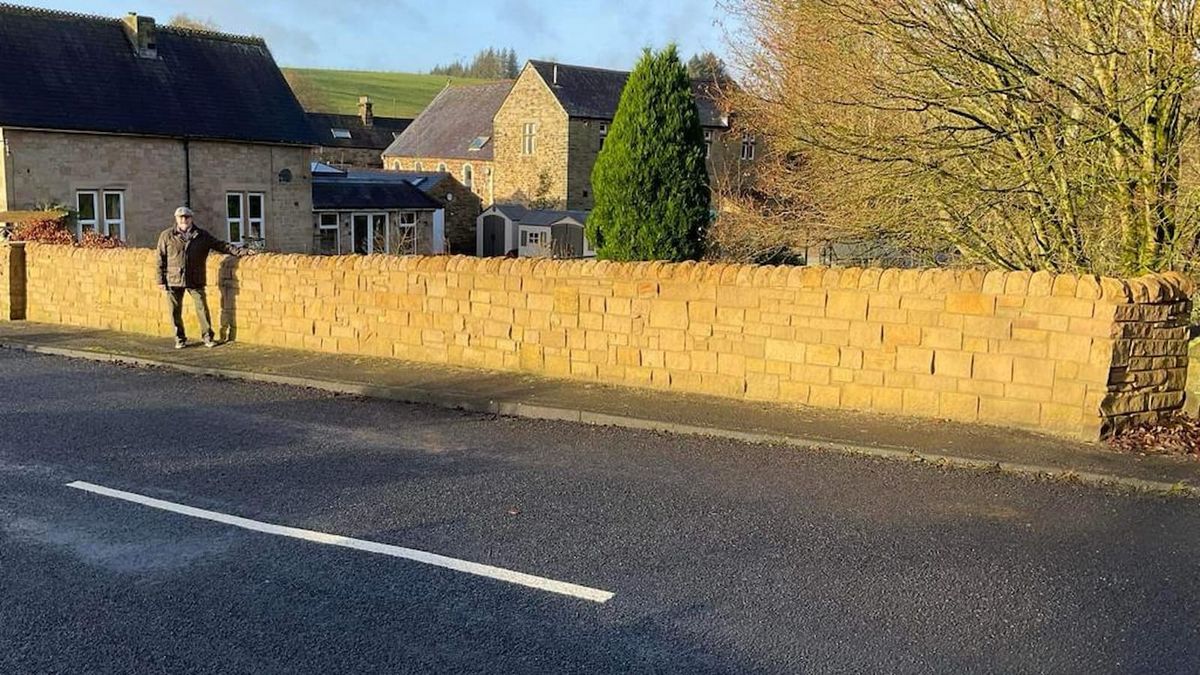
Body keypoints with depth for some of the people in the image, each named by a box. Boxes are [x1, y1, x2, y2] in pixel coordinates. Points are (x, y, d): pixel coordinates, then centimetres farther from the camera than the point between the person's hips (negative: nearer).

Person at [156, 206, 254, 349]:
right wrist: (161, 280, 0)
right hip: (174, 280, 0)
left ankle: (208, 337, 11)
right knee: (175, 311, 5)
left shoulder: (202, 236, 6)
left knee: (202, 308, -1)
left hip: (196, 281, 0)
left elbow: (221, 245, 5)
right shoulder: (167, 236, 3)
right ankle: (180, 339, 18)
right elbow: (161, 259, 4)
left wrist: (242, 251, -4)